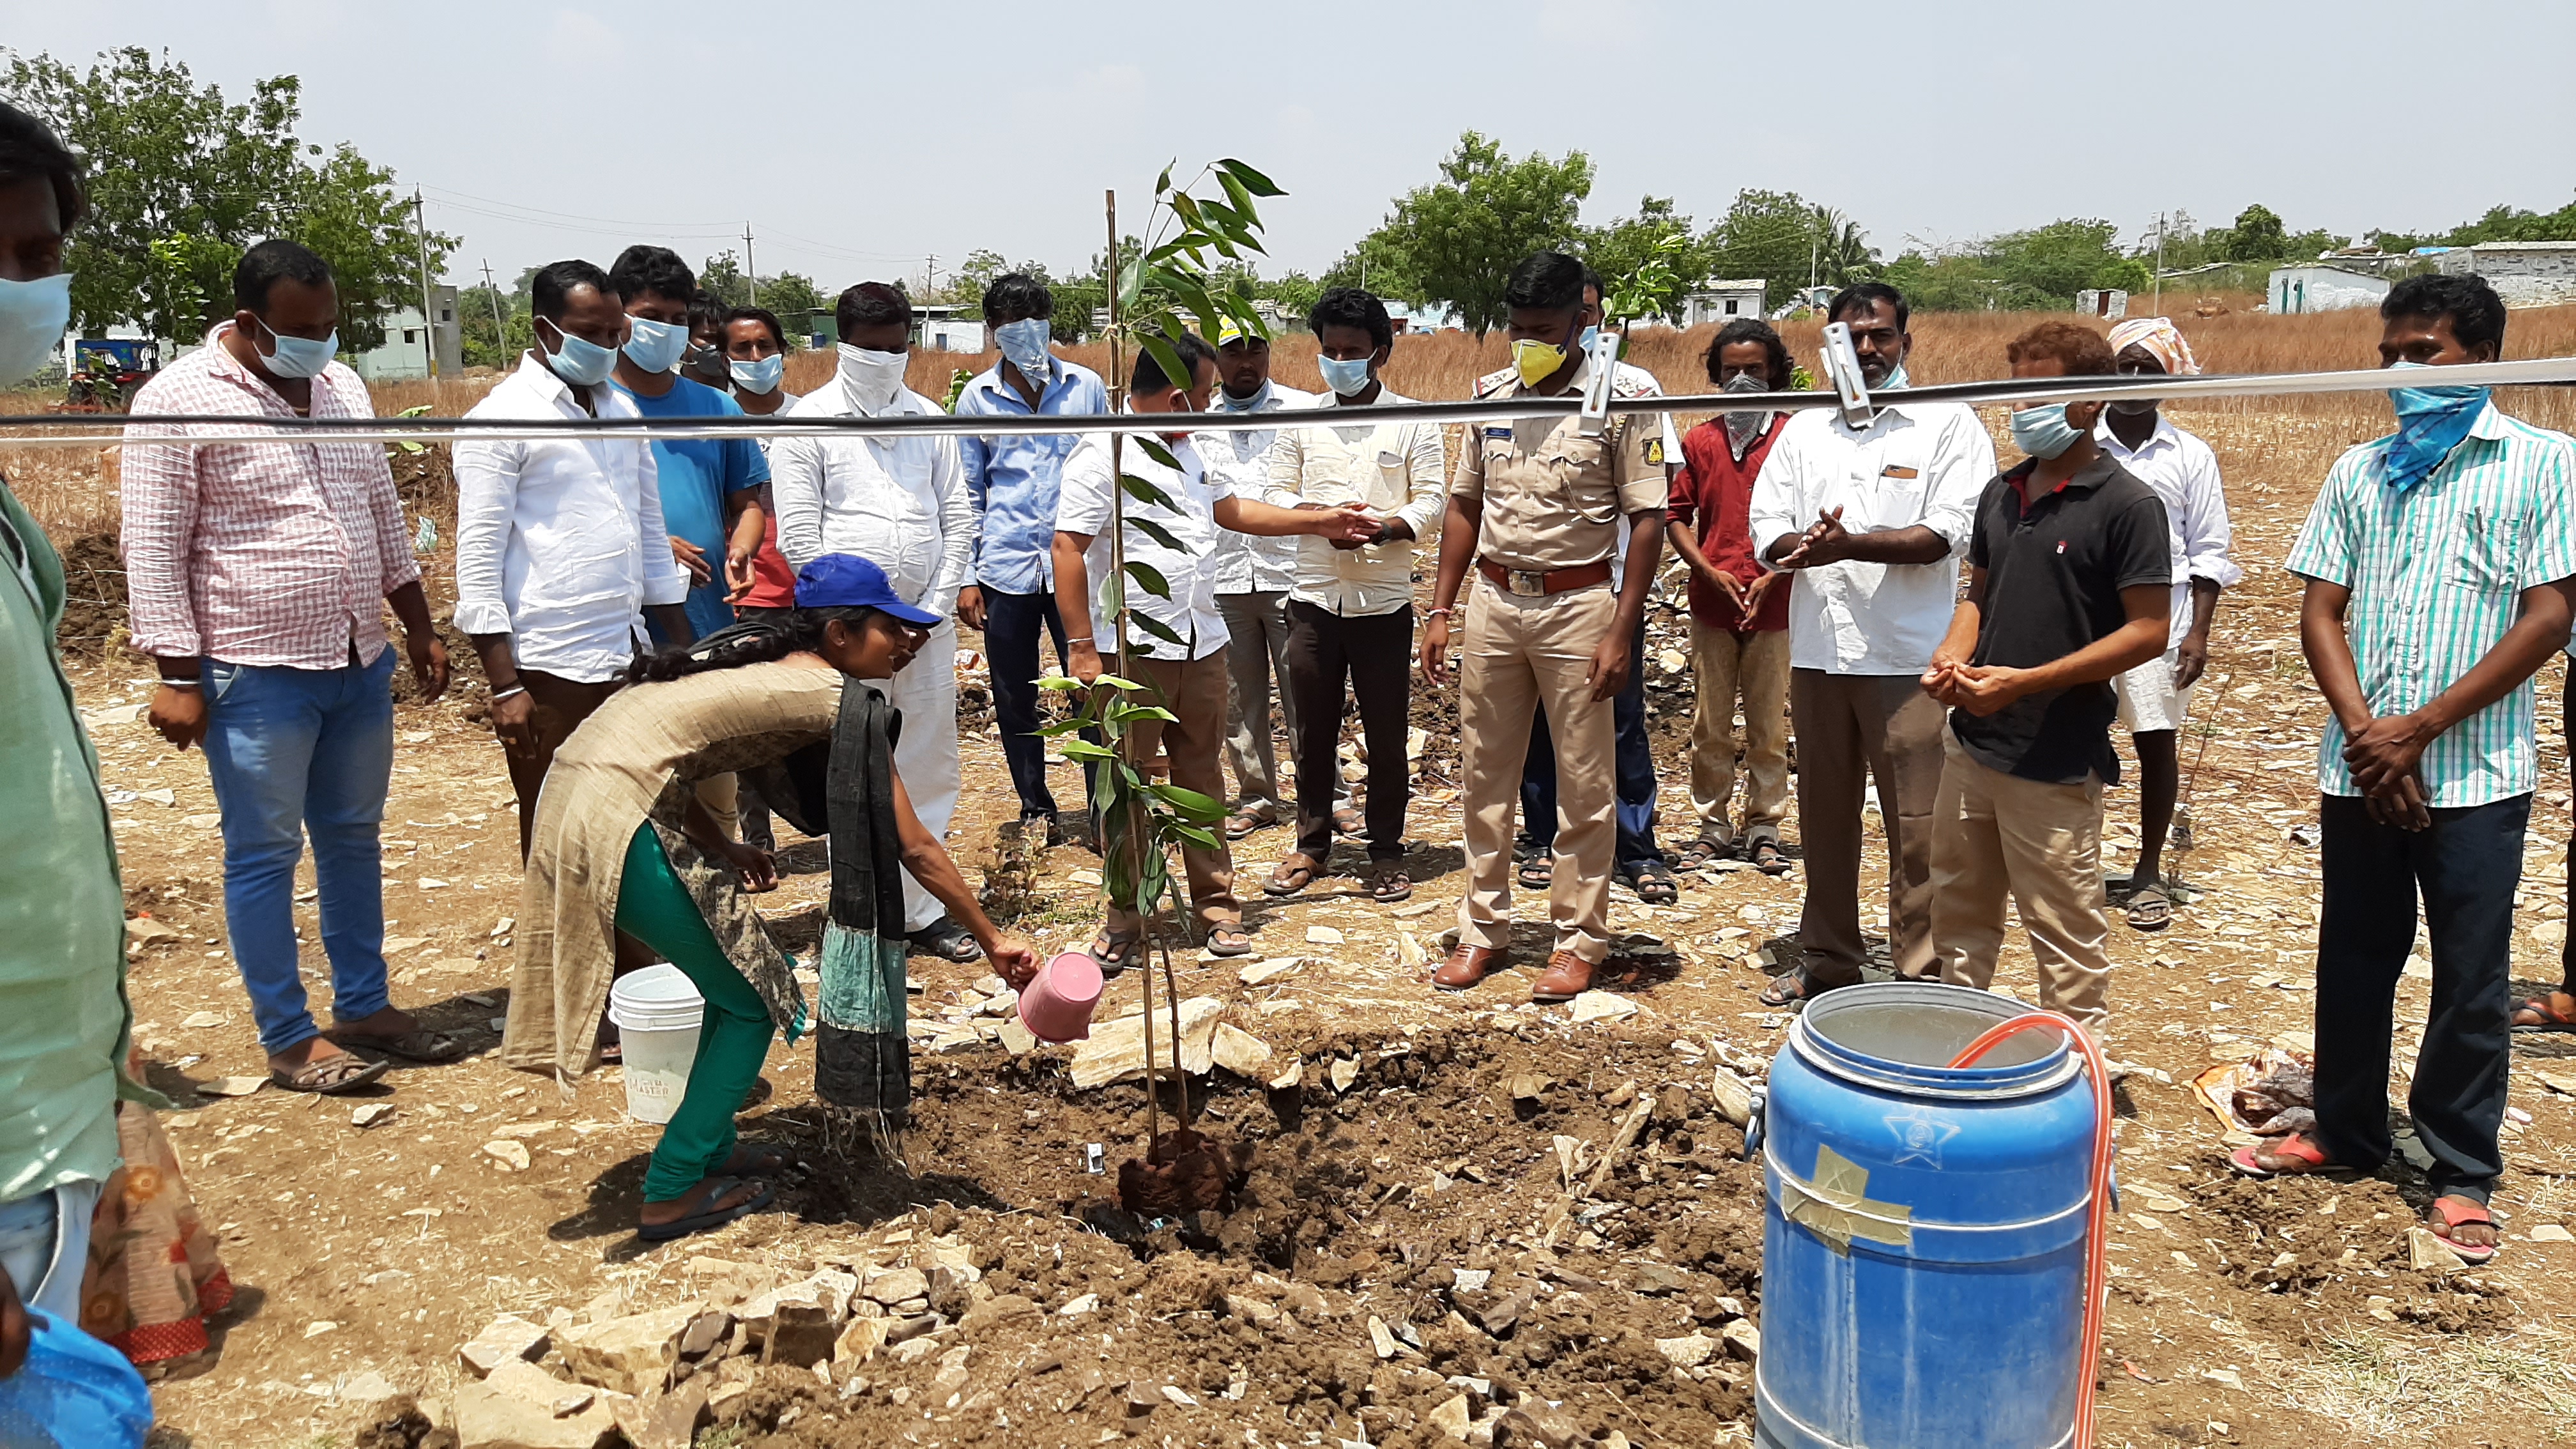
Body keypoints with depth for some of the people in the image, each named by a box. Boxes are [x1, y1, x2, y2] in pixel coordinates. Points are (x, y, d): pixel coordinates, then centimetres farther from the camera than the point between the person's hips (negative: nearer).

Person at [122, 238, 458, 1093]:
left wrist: (419, 628, 17)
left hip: (360, 663, 7)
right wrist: (177, 677, -13)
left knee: (353, 839, 14)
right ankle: (287, 1039, 12)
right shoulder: (179, 401, -10)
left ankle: (365, 1006, 26)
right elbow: (153, 551, -11)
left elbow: (383, 513, 17)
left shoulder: (343, 385, 9)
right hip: (255, 673, -6)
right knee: (264, 855, 3)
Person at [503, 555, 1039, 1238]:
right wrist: (993, 940, 2)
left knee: (745, 976, 19)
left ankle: (711, 1149, 31)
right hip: (618, 825, -8)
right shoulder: (844, 702, -8)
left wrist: (723, 851, 7)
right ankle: (671, 1194, 12)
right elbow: (913, 849, -5)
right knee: (752, 1001, 5)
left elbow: (665, 747, 13)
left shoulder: (750, 649, 15)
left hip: (578, 799, 8)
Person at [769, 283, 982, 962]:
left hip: (928, 623, 4)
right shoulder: (808, 423, -2)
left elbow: (958, 516, 10)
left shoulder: (929, 419, 10)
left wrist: (936, 607, -1)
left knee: (932, 770, 9)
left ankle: (921, 908, 20)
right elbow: (798, 537, -6)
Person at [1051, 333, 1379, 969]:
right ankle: (1124, 920, 13)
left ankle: (1214, 905, 23)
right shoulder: (1103, 454, -11)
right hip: (1133, 653, -7)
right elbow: (1068, 548, -15)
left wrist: (1323, 521, 29)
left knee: (1202, 777, 13)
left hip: (1201, 647, 8)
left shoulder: (1185, 450, 17)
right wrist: (1081, 645, -19)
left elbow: (1234, 510, 29)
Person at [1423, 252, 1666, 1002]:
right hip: (1493, 601, 4)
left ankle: (1580, 939, 15)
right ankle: (1484, 927, 22)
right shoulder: (1490, 397, 7)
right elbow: (1465, 505, 12)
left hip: (1577, 605, -4)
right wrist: (1440, 610, 7)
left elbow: (1647, 519, -8)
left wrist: (1621, 632, -13)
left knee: (1584, 784, 3)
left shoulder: (1619, 402, -6)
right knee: (1485, 774, 10)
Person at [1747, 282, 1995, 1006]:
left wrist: (1847, 544, -22)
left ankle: (1922, 972, 11)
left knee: (1917, 825, -1)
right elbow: (1769, 535, 6)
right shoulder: (1803, 431, 14)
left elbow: (1944, 534, -11)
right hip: (1816, 651, 4)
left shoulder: (1949, 425, 1)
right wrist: (1805, 545, -16)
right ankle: (1827, 959, 26)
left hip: (1909, 656, -4)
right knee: (1824, 815, 13)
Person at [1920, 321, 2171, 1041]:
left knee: (2066, 939, 3)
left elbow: (2147, 631, -14)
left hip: (2057, 758, -7)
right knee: (1959, 914, 18)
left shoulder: (2127, 504, -11)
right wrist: (1950, 656, -2)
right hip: (1972, 739, 7)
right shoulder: (2002, 493, 10)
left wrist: (2023, 682, -20)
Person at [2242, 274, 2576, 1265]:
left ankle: (2461, 1173, 17)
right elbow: (2319, 613, 6)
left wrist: (2419, 730, -13)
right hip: (2359, 768, 4)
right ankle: (2346, 1134, 29)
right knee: (2354, 961, 13)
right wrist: (2362, 732, -9)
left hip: (2476, 774, -4)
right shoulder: (2360, 472, 10)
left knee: (2471, 981, 4)